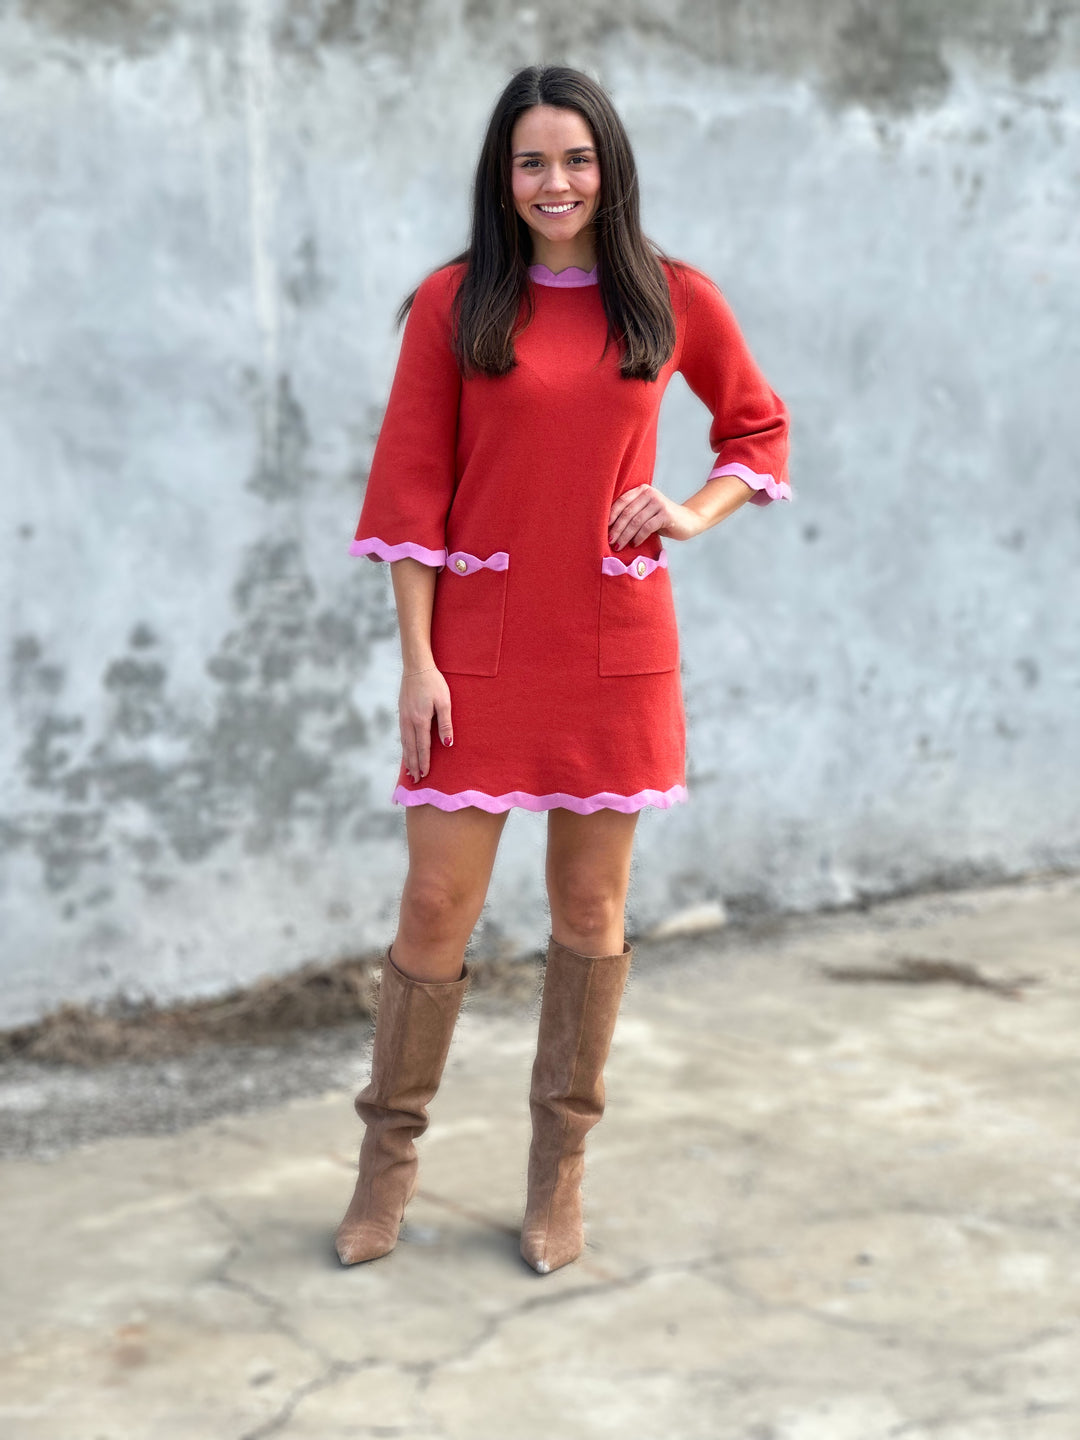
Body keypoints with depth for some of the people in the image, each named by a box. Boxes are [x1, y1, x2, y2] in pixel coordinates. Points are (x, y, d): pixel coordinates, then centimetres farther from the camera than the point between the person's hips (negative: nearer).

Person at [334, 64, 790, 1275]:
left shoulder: (673, 300, 3)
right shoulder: (455, 302, -1)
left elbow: (760, 427, 17)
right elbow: (410, 485, -2)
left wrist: (694, 511, -3)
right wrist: (416, 659, -7)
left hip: (615, 641, 2)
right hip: (480, 640, -1)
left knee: (591, 904, 9)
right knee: (436, 901, 1)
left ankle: (560, 1168, 24)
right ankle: (388, 1155, 19)